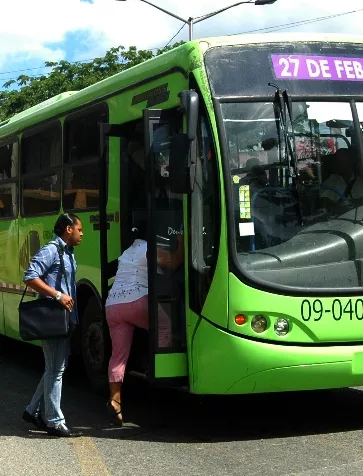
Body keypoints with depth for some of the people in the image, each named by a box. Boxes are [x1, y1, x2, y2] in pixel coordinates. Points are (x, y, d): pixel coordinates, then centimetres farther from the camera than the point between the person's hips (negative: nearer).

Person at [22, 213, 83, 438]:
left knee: (56, 367, 15)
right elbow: (30, 277, -21)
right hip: (53, 319, -10)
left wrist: (72, 308, 12)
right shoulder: (51, 250, -13)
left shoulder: (69, 254, 16)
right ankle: (54, 422, 2)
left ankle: (34, 411, 25)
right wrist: (58, 295, -25)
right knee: (56, 369, -4)